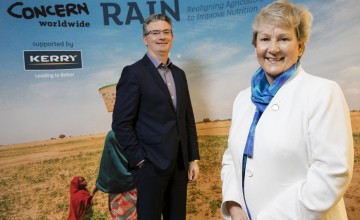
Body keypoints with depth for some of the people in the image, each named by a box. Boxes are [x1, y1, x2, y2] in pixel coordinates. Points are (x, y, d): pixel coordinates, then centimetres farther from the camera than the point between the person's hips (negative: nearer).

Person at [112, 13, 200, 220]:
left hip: (179, 163, 6)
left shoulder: (179, 74, 12)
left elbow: (188, 119, 12)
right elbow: (121, 124, -11)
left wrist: (194, 158, 9)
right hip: (151, 164, -5)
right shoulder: (134, 73, -7)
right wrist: (140, 161, -12)